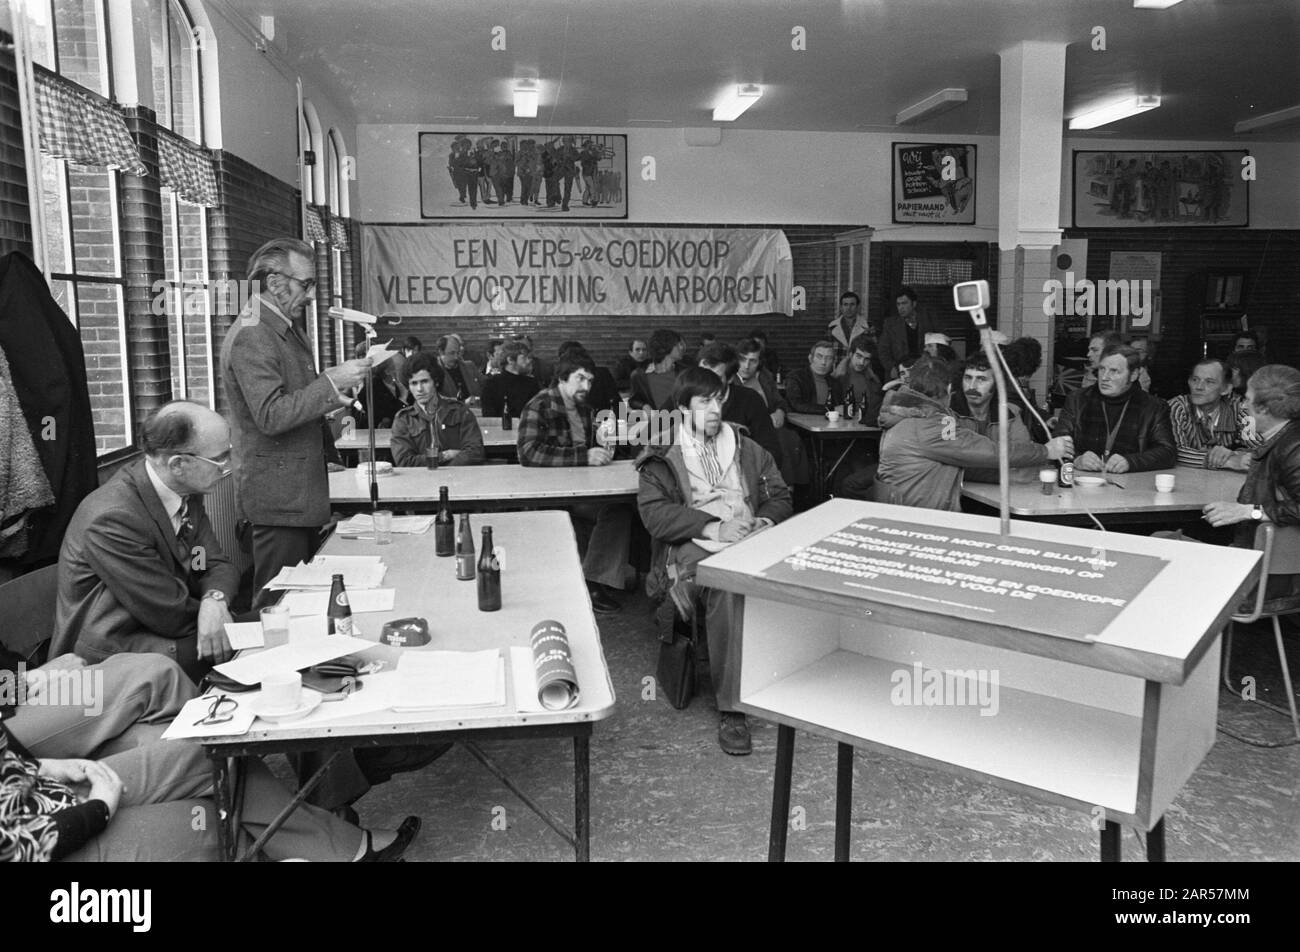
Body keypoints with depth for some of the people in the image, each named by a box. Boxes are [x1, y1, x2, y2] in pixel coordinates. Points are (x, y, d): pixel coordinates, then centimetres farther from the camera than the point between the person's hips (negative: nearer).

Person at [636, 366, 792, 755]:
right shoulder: (661, 457, 12)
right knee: (726, 585, -37)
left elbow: (780, 497, 23)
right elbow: (654, 512, -2)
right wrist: (714, 527, -12)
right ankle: (731, 708, -31)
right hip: (693, 548, -3)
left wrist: (764, 522, -2)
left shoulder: (748, 449, 25)